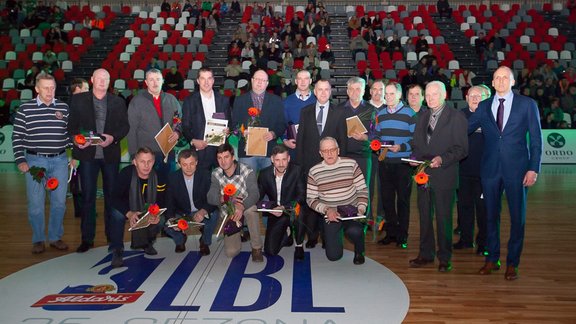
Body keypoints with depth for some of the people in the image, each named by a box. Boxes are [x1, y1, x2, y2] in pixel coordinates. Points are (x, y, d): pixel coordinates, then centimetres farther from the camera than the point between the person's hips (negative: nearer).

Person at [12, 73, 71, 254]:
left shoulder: (64, 107, 4)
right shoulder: (25, 109, 0)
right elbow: (17, 136, 1)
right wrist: (20, 160, -5)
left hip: (60, 160, 2)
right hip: (34, 160, -1)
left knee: (59, 201, 6)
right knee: (35, 202, 3)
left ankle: (55, 237, 22)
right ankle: (38, 240, 18)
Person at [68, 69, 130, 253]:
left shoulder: (118, 102, 8)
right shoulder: (78, 100, 6)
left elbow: (125, 126, 5)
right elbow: (71, 124, 4)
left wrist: (113, 137, -12)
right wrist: (75, 139, -14)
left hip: (111, 153, 1)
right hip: (88, 154, -1)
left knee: (111, 195, 9)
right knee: (88, 196, 1)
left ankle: (112, 235, 21)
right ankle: (87, 238, 10)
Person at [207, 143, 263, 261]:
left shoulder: (247, 171, -15)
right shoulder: (216, 174, -4)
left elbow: (254, 194, -25)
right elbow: (211, 198, -10)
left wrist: (241, 207, -45)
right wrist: (223, 198, -34)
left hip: (246, 207, -2)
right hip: (228, 213, 2)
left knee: (251, 209, -41)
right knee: (231, 252, -13)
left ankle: (256, 247, -20)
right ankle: (239, 231, 23)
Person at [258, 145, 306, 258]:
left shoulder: (296, 171, -14)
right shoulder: (264, 173, -6)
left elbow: (302, 196, -18)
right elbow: (258, 197, -1)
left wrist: (284, 207, -32)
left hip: (292, 210, -2)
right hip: (275, 214, 2)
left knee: (297, 213, -38)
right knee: (270, 251, -6)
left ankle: (299, 245, -11)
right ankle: (287, 233, 26)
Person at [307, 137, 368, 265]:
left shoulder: (351, 164, -5)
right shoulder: (314, 171, -5)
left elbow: (362, 189, -1)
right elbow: (310, 199, -2)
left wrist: (361, 209, -14)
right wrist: (326, 210, -17)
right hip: (331, 216, 1)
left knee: (354, 231, -35)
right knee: (334, 255, -5)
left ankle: (359, 252, 2)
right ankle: (330, 234, 31)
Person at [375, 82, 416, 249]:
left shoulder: (409, 113, -4)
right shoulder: (380, 114, 12)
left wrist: (402, 147, -21)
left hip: (403, 163, -4)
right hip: (384, 163, 5)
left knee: (403, 199, 5)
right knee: (386, 198, 9)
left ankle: (402, 235, 16)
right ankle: (391, 232, 22)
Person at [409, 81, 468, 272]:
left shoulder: (456, 117, -4)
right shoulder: (423, 117, 15)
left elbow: (462, 148, -9)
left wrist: (442, 159, -22)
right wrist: (415, 158, 1)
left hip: (444, 176, -6)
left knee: (443, 218, 2)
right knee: (424, 216, 13)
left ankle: (445, 258, 16)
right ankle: (426, 254, 26)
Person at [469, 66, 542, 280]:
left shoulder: (527, 104, 1)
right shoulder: (484, 107, 8)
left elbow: (536, 139, -1)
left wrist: (533, 168, -7)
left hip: (516, 168, -2)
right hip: (490, 168, 2)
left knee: (517, 216, 5)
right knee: (491, 215, 10)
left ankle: (512, 263, 19)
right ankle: (492, 259, 25)